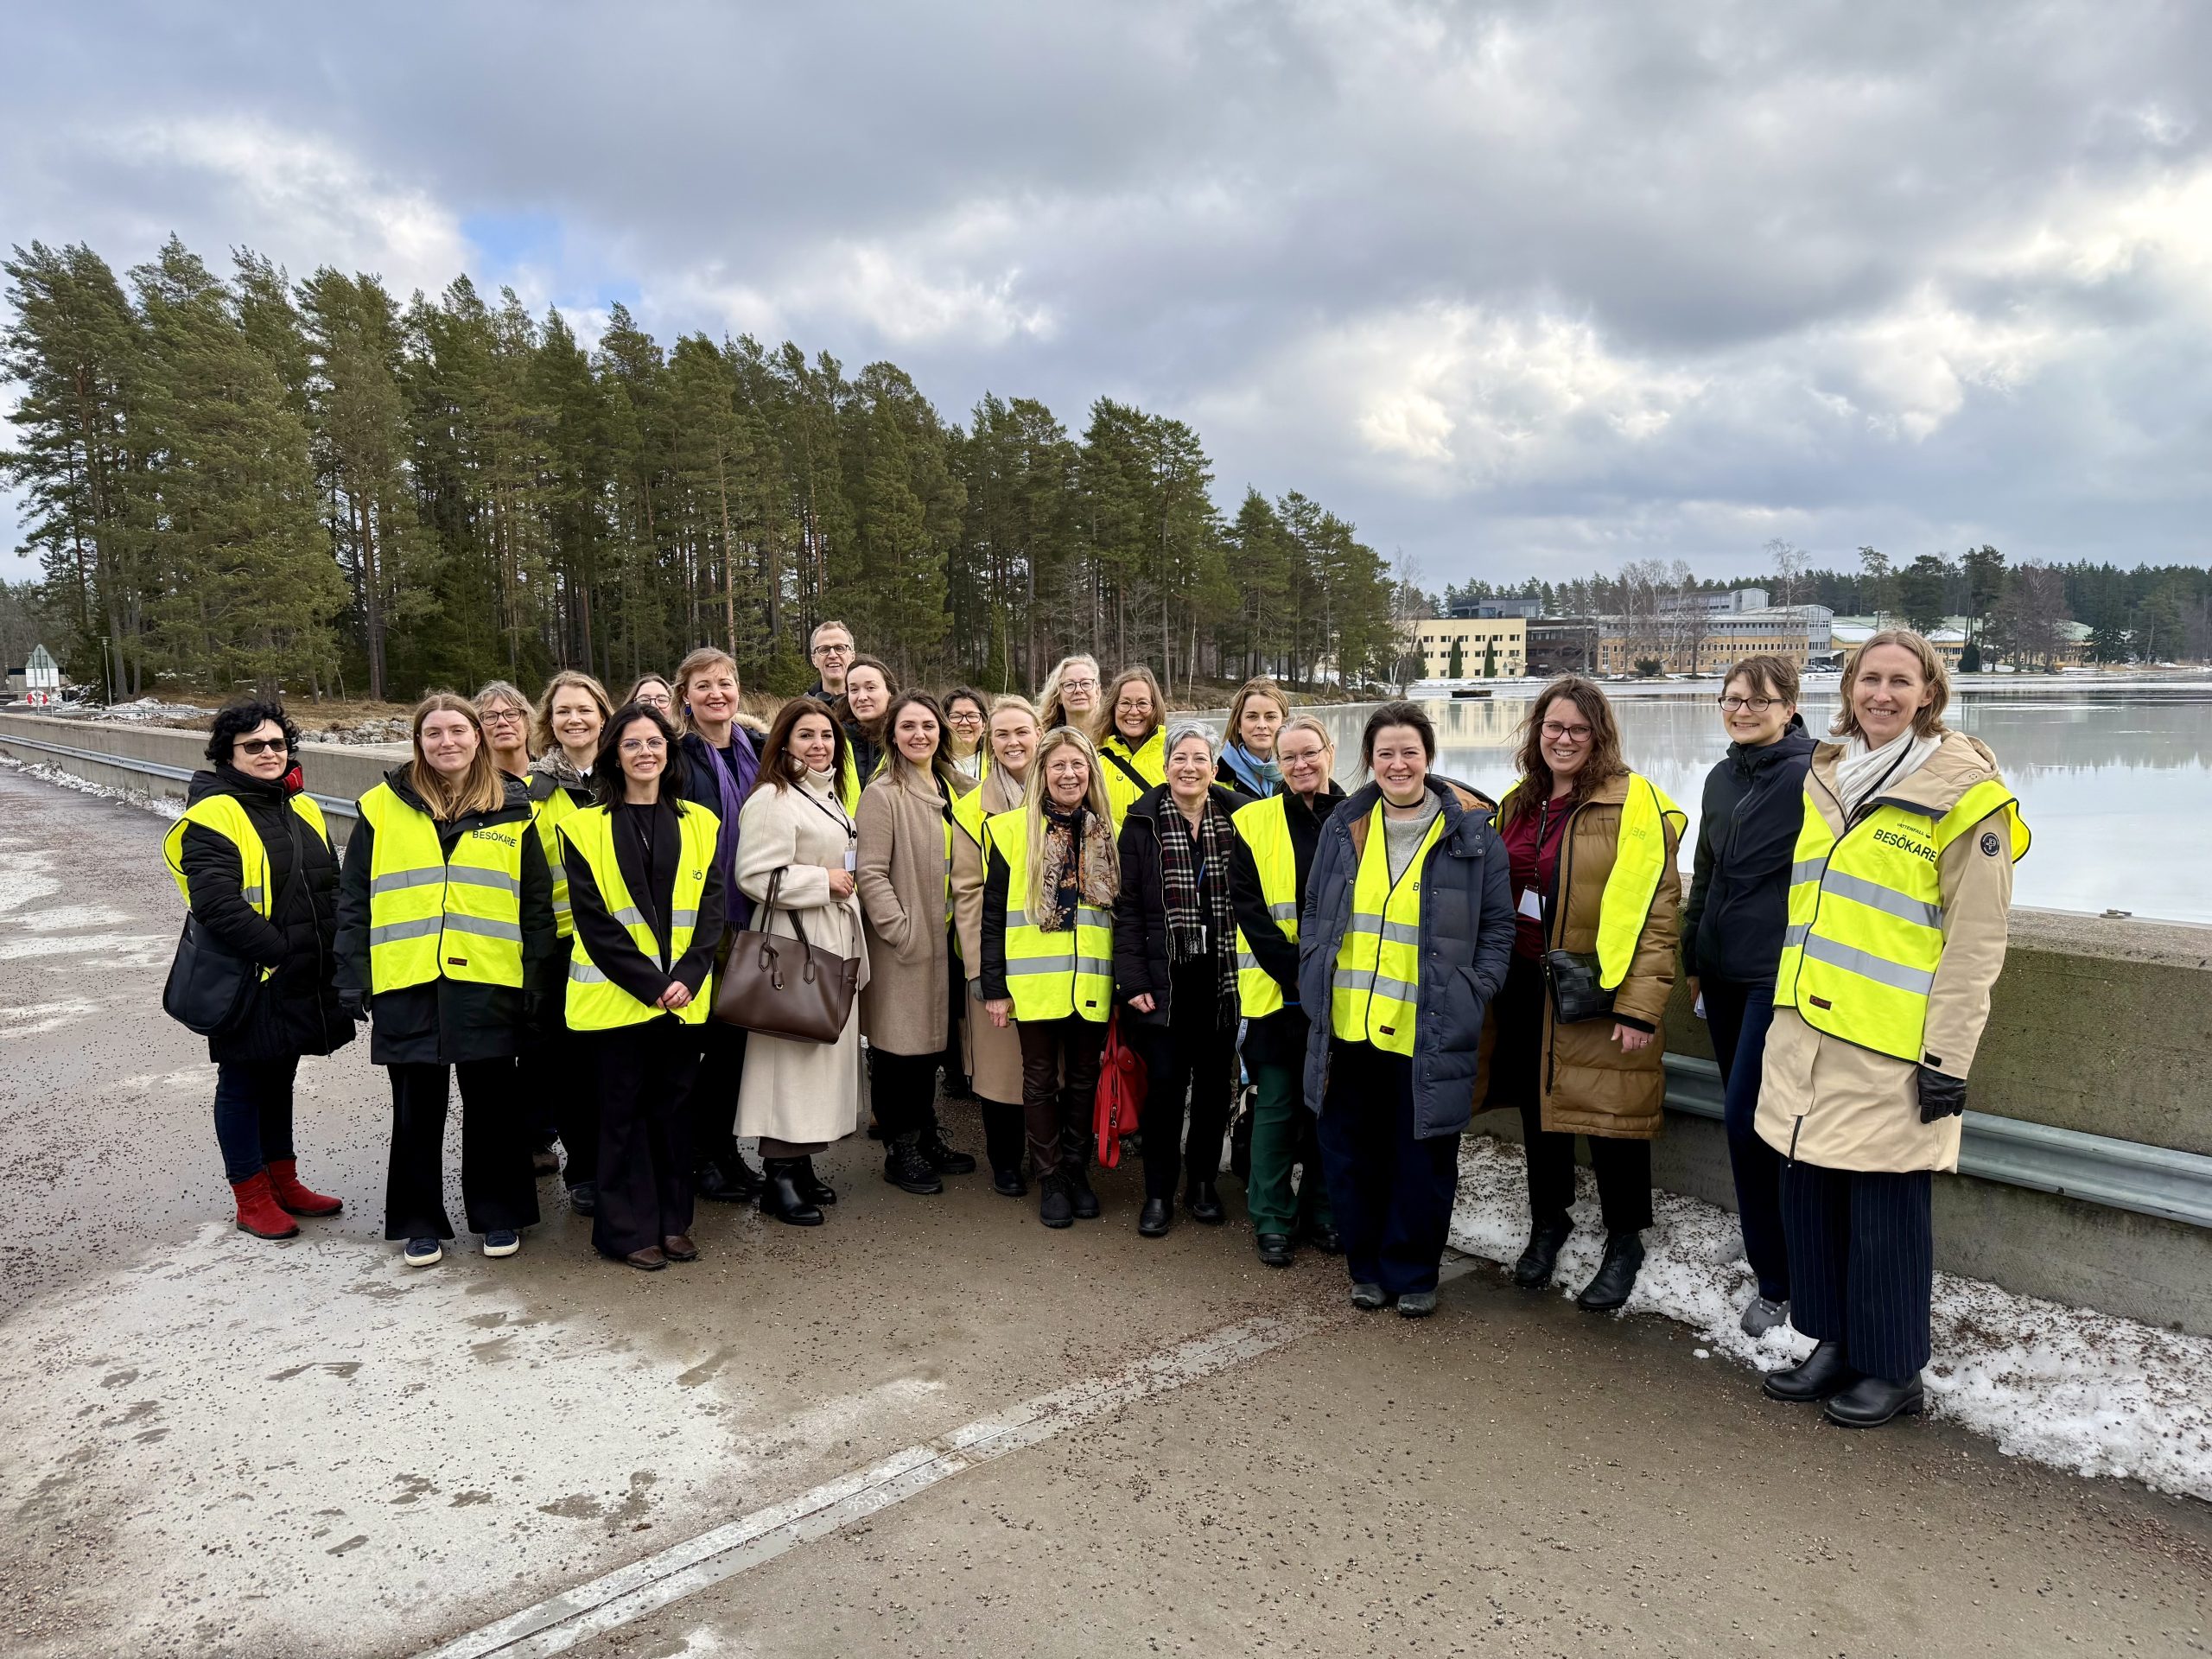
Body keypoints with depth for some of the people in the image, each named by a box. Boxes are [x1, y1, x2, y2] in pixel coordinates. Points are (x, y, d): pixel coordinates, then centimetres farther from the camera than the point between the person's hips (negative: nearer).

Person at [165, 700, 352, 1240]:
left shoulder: (302, 808, 11)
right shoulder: (212, 815, -13)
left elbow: (331, 885, 16)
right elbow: (216, 903, -23)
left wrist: (335, 949, 4)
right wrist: (278, 952, -23)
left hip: (301, 983, 7)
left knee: (279, 1079, 19)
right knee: (242, 1085, 7)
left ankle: (282, 1182, 32)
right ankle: (252, 1199, 18)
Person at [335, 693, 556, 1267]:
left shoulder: (512, 810, 4)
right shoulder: (383, 807, 4)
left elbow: (538, 905, 6)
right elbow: (353, 901, 5)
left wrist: (536, 979, 1)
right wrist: (353, 981, 0)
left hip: (488, 984, 0)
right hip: (406, 985, 0)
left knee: (491, 1103, 8)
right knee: (417, 1108, 9)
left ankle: (498, 1213, 24)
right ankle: (419, 1222, 24)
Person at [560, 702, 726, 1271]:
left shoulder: (700, 823, 7)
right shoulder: (586, 827, -1)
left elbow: (710, 908, 3)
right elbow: (594, 920, -7)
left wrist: (686, 977, -11)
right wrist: (648, 984, -14)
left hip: (683, 995, 3)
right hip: (615, 995, -3)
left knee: (674, 1104, 10)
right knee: (624, 1109, 4)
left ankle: (673, 1221, 22)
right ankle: (629, 1229, 15)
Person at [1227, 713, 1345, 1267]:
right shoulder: (1253, 823, 1)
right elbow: (1248, 908, -4)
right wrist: (1297, 972, -13)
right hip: (1276, 990, -2)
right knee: (1276, 1105, 2)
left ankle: (1321, 1210, 26)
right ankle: (1272, 1218, 16)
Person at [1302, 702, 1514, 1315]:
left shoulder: (1471, 830, -1)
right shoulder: (1343, 827, 8)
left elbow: (1497, 926, 4)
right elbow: (1314, 914, 16)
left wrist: (1472, 995, -6)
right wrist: (1315, 979, 5)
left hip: (1427, 1035, -3)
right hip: (1347, 1030, 3)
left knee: (1422, 1160, 6)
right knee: (1349, 1156, 11)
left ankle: (1411, 1274, 26)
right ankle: (1368, 1267, 30)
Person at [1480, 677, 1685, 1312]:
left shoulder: (1633, 802, -11)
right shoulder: (1518, 803, 11)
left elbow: (1655, 907, -15)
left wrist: (1640, 1007, -19)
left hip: (1598, 992, -6)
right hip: (1525, 986, 6)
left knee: (1609, 1114, 3)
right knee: (1538, 1105, 17)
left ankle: (1624, 1243, 24)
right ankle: (1548, 1221, 37)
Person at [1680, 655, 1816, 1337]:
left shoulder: (1811, 775, -11)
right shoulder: (1722, 778, 12)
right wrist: (1691, 959, 22)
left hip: (1779, 974, -7)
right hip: (1724, 972, 7)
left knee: (1747, 1120, -8)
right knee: (1746, 1120, 14)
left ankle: (1777, 1280, 8)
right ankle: (1771, 1267, 29)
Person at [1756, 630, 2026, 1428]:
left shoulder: (1963, 793, -8)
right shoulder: (1825, 775, 10)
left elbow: (1976, 941, -10)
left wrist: (1949, 1057, -13)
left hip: (1889, 1044, -6)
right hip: (1808, 1029, 6)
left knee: (1886, 1208, 4)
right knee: (1810, 1193, 12)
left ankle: (1893, 1369, 21)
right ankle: (1835, 1345, 29)